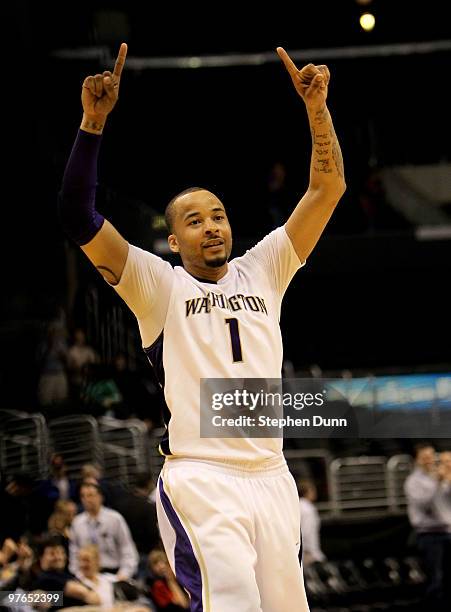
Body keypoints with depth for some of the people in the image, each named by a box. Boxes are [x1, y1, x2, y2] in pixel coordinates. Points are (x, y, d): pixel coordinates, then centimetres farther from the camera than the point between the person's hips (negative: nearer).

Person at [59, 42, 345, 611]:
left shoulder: (261, 272, 16)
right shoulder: (158, 284, 6)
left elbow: (327, 189, 12)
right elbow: (78, 217, -6)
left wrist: (317, 107, -2)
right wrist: (93, 121, -15)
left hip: (271, 475, 5)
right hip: (200, 479, -5)